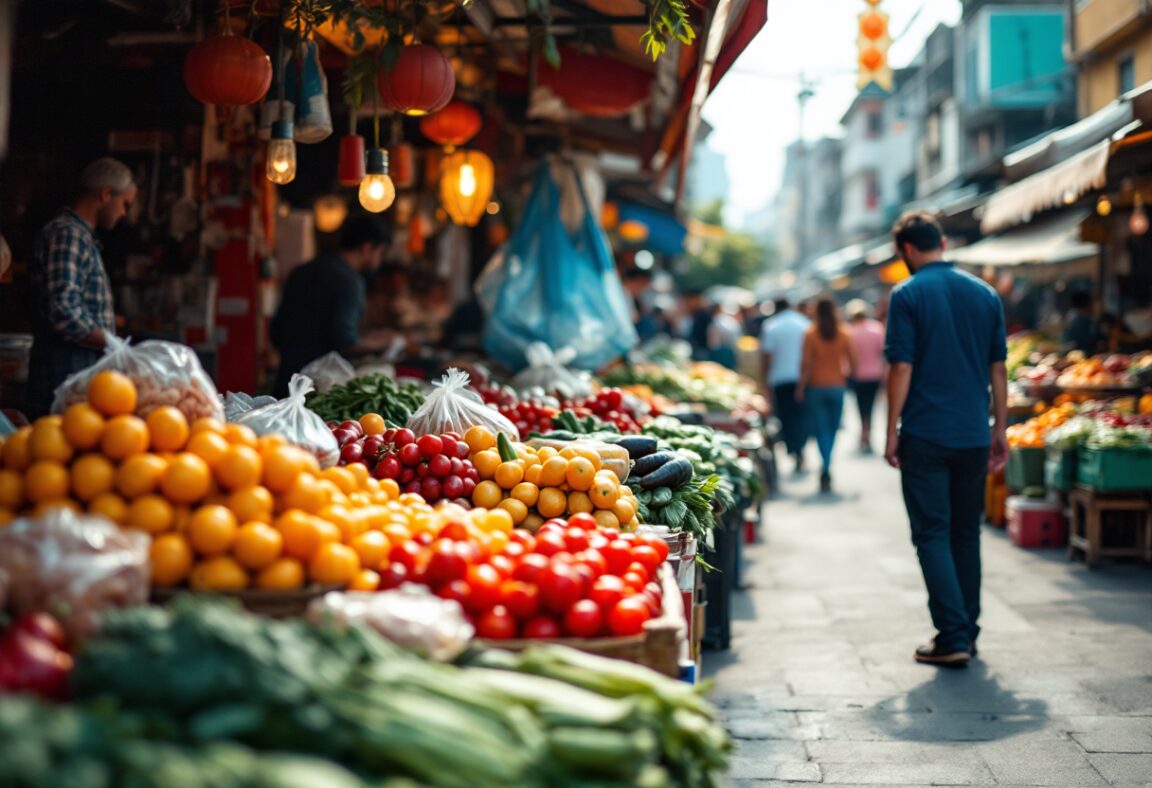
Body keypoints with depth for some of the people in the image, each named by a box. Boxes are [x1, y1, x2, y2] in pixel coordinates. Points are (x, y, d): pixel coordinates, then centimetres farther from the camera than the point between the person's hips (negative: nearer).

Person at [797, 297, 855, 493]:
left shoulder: (810, 334, -7)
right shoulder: (844, 334, 0)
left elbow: (806, 364, -10)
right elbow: (853, 363, -1)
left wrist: (800, 387, -3)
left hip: (816, 387, -2)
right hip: (837, 387, 2)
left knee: (821, 429, 0)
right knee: (833, 429, 13)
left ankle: (826, 470, -16)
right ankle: (826, 468, 17)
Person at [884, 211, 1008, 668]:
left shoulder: (908, 295, -7)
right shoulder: (985, 295, 8)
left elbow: (901, 368, -11)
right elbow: (998, 369, 9)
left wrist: (892, 432, -4)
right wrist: (999, 431, 15)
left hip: (925, 436, -5)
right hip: (974, 436, 5)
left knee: (932, 534, 0)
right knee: (966, 534, 14)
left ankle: (953, 638, -5)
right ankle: (967, 633, 20)